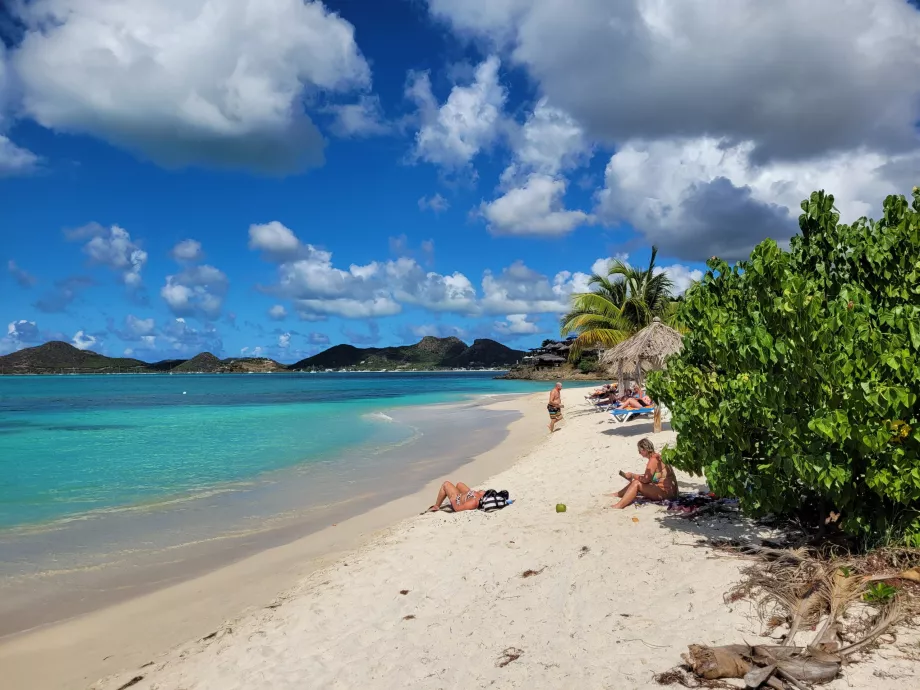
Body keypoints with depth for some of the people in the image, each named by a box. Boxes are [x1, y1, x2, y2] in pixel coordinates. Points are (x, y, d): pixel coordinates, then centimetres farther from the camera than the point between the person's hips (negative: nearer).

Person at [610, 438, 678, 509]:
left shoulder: (653, 459, -17)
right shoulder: (656, 457, 12)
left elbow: (646, 479, -20)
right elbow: (648, 476, 15)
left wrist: (632, 475, -7)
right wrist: (634, 476, 7)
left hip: (666, 492, -10)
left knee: (637, 484, -16)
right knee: (635, 481, 9)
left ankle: (619, 506, -20)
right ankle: (617, 495, 19)